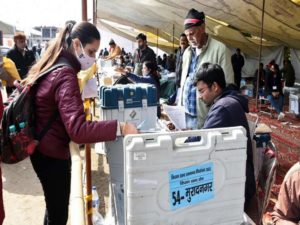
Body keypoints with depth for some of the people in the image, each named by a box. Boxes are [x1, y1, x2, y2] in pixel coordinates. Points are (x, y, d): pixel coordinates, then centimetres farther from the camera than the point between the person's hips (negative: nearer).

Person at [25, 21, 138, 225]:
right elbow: (77, 130, -38)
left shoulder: (53, 67, 5)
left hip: (46, 149, 10)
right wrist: (120, 128, -42)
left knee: (54, 208, 24)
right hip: (52, 154, -10)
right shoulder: (65, 75, -26)